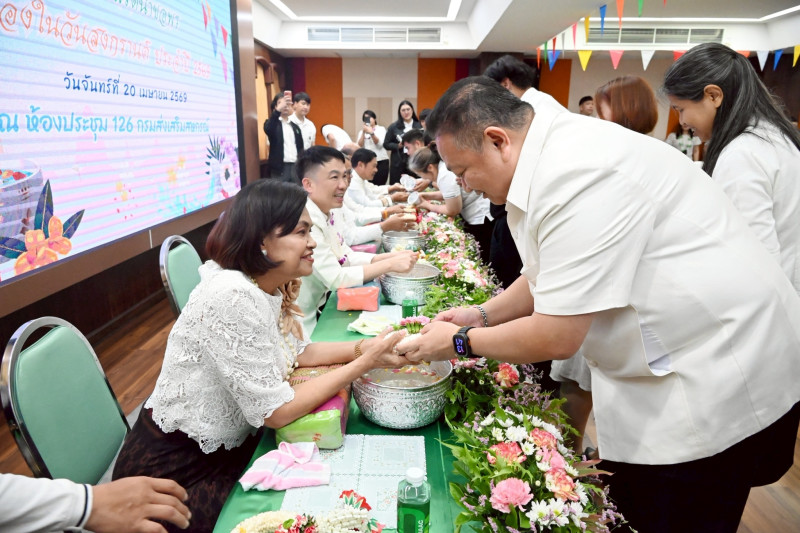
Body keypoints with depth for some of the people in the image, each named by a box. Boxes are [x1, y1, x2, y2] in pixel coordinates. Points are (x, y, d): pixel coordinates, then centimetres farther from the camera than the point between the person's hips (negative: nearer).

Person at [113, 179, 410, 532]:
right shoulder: (233, 297, -30)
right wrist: (363, 364, -20)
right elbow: (278, 411, -26)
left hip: (227, 446, 7)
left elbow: (296, 352, 7)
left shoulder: (268, 286, -4)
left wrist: (362, 348, -8)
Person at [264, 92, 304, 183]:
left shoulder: (295, 126, 17)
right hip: (280, 168, -5)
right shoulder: (273, 123, 2)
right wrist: (278, 110, -35)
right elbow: (268, 129, -23)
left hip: (296, 167, 5)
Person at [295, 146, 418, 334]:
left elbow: (346, 257, 8)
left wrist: (391, 256, -5)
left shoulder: (331, 215, 3)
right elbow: (335, 278, -25)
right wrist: (389, 264, -21)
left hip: (322, 308, 8)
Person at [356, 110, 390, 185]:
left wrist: (371, 133, -21)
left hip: (381, 161, -2)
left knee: (380, 185, -9)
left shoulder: (381, 129, 7)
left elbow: (379, 144, -8)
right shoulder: (361, 132, 12)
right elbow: (359, 146, 0)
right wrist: (363, 133, -10)